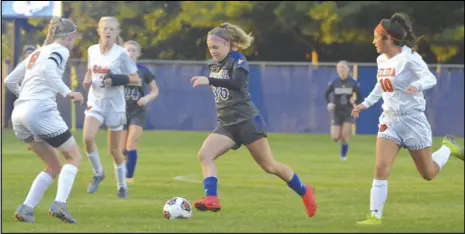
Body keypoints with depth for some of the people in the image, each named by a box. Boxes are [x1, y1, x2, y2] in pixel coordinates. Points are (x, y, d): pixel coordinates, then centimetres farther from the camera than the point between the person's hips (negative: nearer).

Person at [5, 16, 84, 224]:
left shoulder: (37, 53, 24)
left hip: (19, 115, 8)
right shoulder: (60, 50, 1)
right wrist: (67, 92, -20)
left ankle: (26, 209, 3)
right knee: (74, 156, 5)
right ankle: (59, 203, -15)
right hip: (41, 110, -8)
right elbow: (47, 69, -21)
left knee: (54, 166, 16)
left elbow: (10, 81, 26)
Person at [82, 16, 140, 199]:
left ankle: (122, 185, 25)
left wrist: (118, 80, -24)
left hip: (115, 103, -3)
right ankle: (98, 173, 2)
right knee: (88, 138, -21)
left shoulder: (121, 54, -11)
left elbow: (135, 79, -7)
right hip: (96, 101, 3)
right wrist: (87, 80, 0)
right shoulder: (92, 50, 1)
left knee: (114, 149, 5)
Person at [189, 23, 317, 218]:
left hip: (247, 121, -7)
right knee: (204, 155, -20)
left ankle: (305, 193, 19)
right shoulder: (214, 66, 13)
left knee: (269, 166, -1)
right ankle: (211, 199, -32)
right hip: (226, 125, 7)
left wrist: (209, 81, -39)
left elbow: (237, 83, -30)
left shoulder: (237, 60, -10)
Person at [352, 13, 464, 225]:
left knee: (428, 174, 7)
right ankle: (375, 216, -10)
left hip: (412, 120, -5)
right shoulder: (382, 60, 6)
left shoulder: (409, 58, -16)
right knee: (381, 169, -12)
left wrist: (417, 85, -47)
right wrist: (366, 103, 17)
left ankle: (448, 147, 36)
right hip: (389, 120, 5)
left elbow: (430, 78, -26)